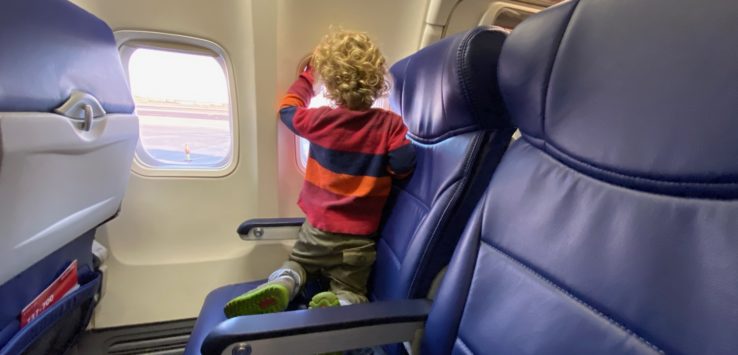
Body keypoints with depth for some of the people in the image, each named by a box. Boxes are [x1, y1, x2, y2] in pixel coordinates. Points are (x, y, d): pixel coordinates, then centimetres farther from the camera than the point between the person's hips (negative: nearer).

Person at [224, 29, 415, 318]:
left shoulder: (320, 119, -7)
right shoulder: (390, 124, -11)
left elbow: (287, 108, 11)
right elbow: (404, 164, -17)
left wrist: (309, 72, 22)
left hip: (318, 229, 1)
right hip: (358, 239, -1)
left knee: (297, 262, 28)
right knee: (350, 292, 14)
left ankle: (282, 283, -5)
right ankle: (337, 304, -20)